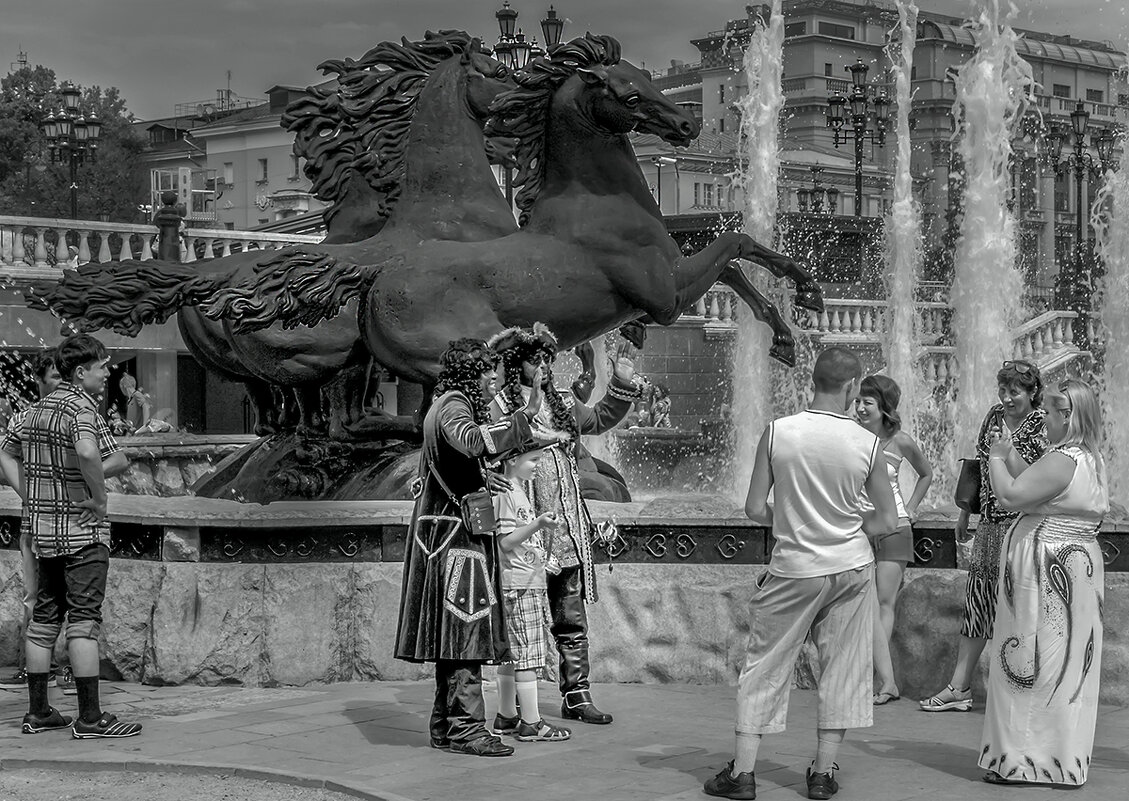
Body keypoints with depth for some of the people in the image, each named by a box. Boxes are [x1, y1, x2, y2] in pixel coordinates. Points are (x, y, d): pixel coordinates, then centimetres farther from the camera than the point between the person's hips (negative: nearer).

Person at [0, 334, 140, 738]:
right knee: (84, 618, -6)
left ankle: (38, 711, 17)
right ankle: (90, 718, -5)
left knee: (45, 614, 13)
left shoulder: (39, 409, 13)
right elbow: (88, 452, -36)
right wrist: (100, 496, -22)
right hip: (82, 528, -8)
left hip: (43, 529, 9)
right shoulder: (80, 408, -15)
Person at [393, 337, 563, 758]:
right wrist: (521, 419, -35)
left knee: (454, 632, 12)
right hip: (456, 533, -11)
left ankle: (446, 723, 16)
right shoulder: (453, 406, -12)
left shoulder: (449, 405, 20)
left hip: (448, 533, 11)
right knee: (465, 627, -11)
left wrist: (484, 482, 23)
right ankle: (465, 726, -11)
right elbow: (471, 440, -35)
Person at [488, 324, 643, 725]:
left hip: (569, 531, 7)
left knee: (572, 620, 12)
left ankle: (576, 696, 20)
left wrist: (621, 385, 20)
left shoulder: (560, 404, 15)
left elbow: (599, 419, 30)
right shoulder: (499, 408, -6)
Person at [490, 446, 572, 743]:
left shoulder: (518, 491, 18)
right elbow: (505, 541, -20)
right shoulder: (504, 493, -13)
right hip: (519, 584, -10)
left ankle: (506, 718, 20)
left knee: (511, 654, 14)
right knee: (527, 653, -8)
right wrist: (537, 525, -28)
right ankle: (531, 724, -7)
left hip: (530, 582, 10)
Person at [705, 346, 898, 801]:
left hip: (794, 569, -1)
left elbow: (754, 509, -9)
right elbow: (888, 522, -1)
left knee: (765, 666, 8)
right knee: (842, 668, 11)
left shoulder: (777, 432, -11)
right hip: (852, 565, 1)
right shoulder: (867, 444, -8)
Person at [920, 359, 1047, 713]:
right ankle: (959, 687, 14)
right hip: (990, 523, 7)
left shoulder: (1044, 425, -9)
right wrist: (965, 511, 22)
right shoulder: (994, 416, 10)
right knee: (977, 598, 8)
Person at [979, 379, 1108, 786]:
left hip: (1047, 570, -10)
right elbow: (1036, 487, 18)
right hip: (1077, 565, 10)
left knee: (1032, 665, -2)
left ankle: (1024, 759, 3)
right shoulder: (1091, 460, 12)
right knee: (1067, 665, 12)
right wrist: (1011, 455, 13)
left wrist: (997, 457, -5)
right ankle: (1064, 759, 18)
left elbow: (1010, 495, -21)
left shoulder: (1062, 461, -19)